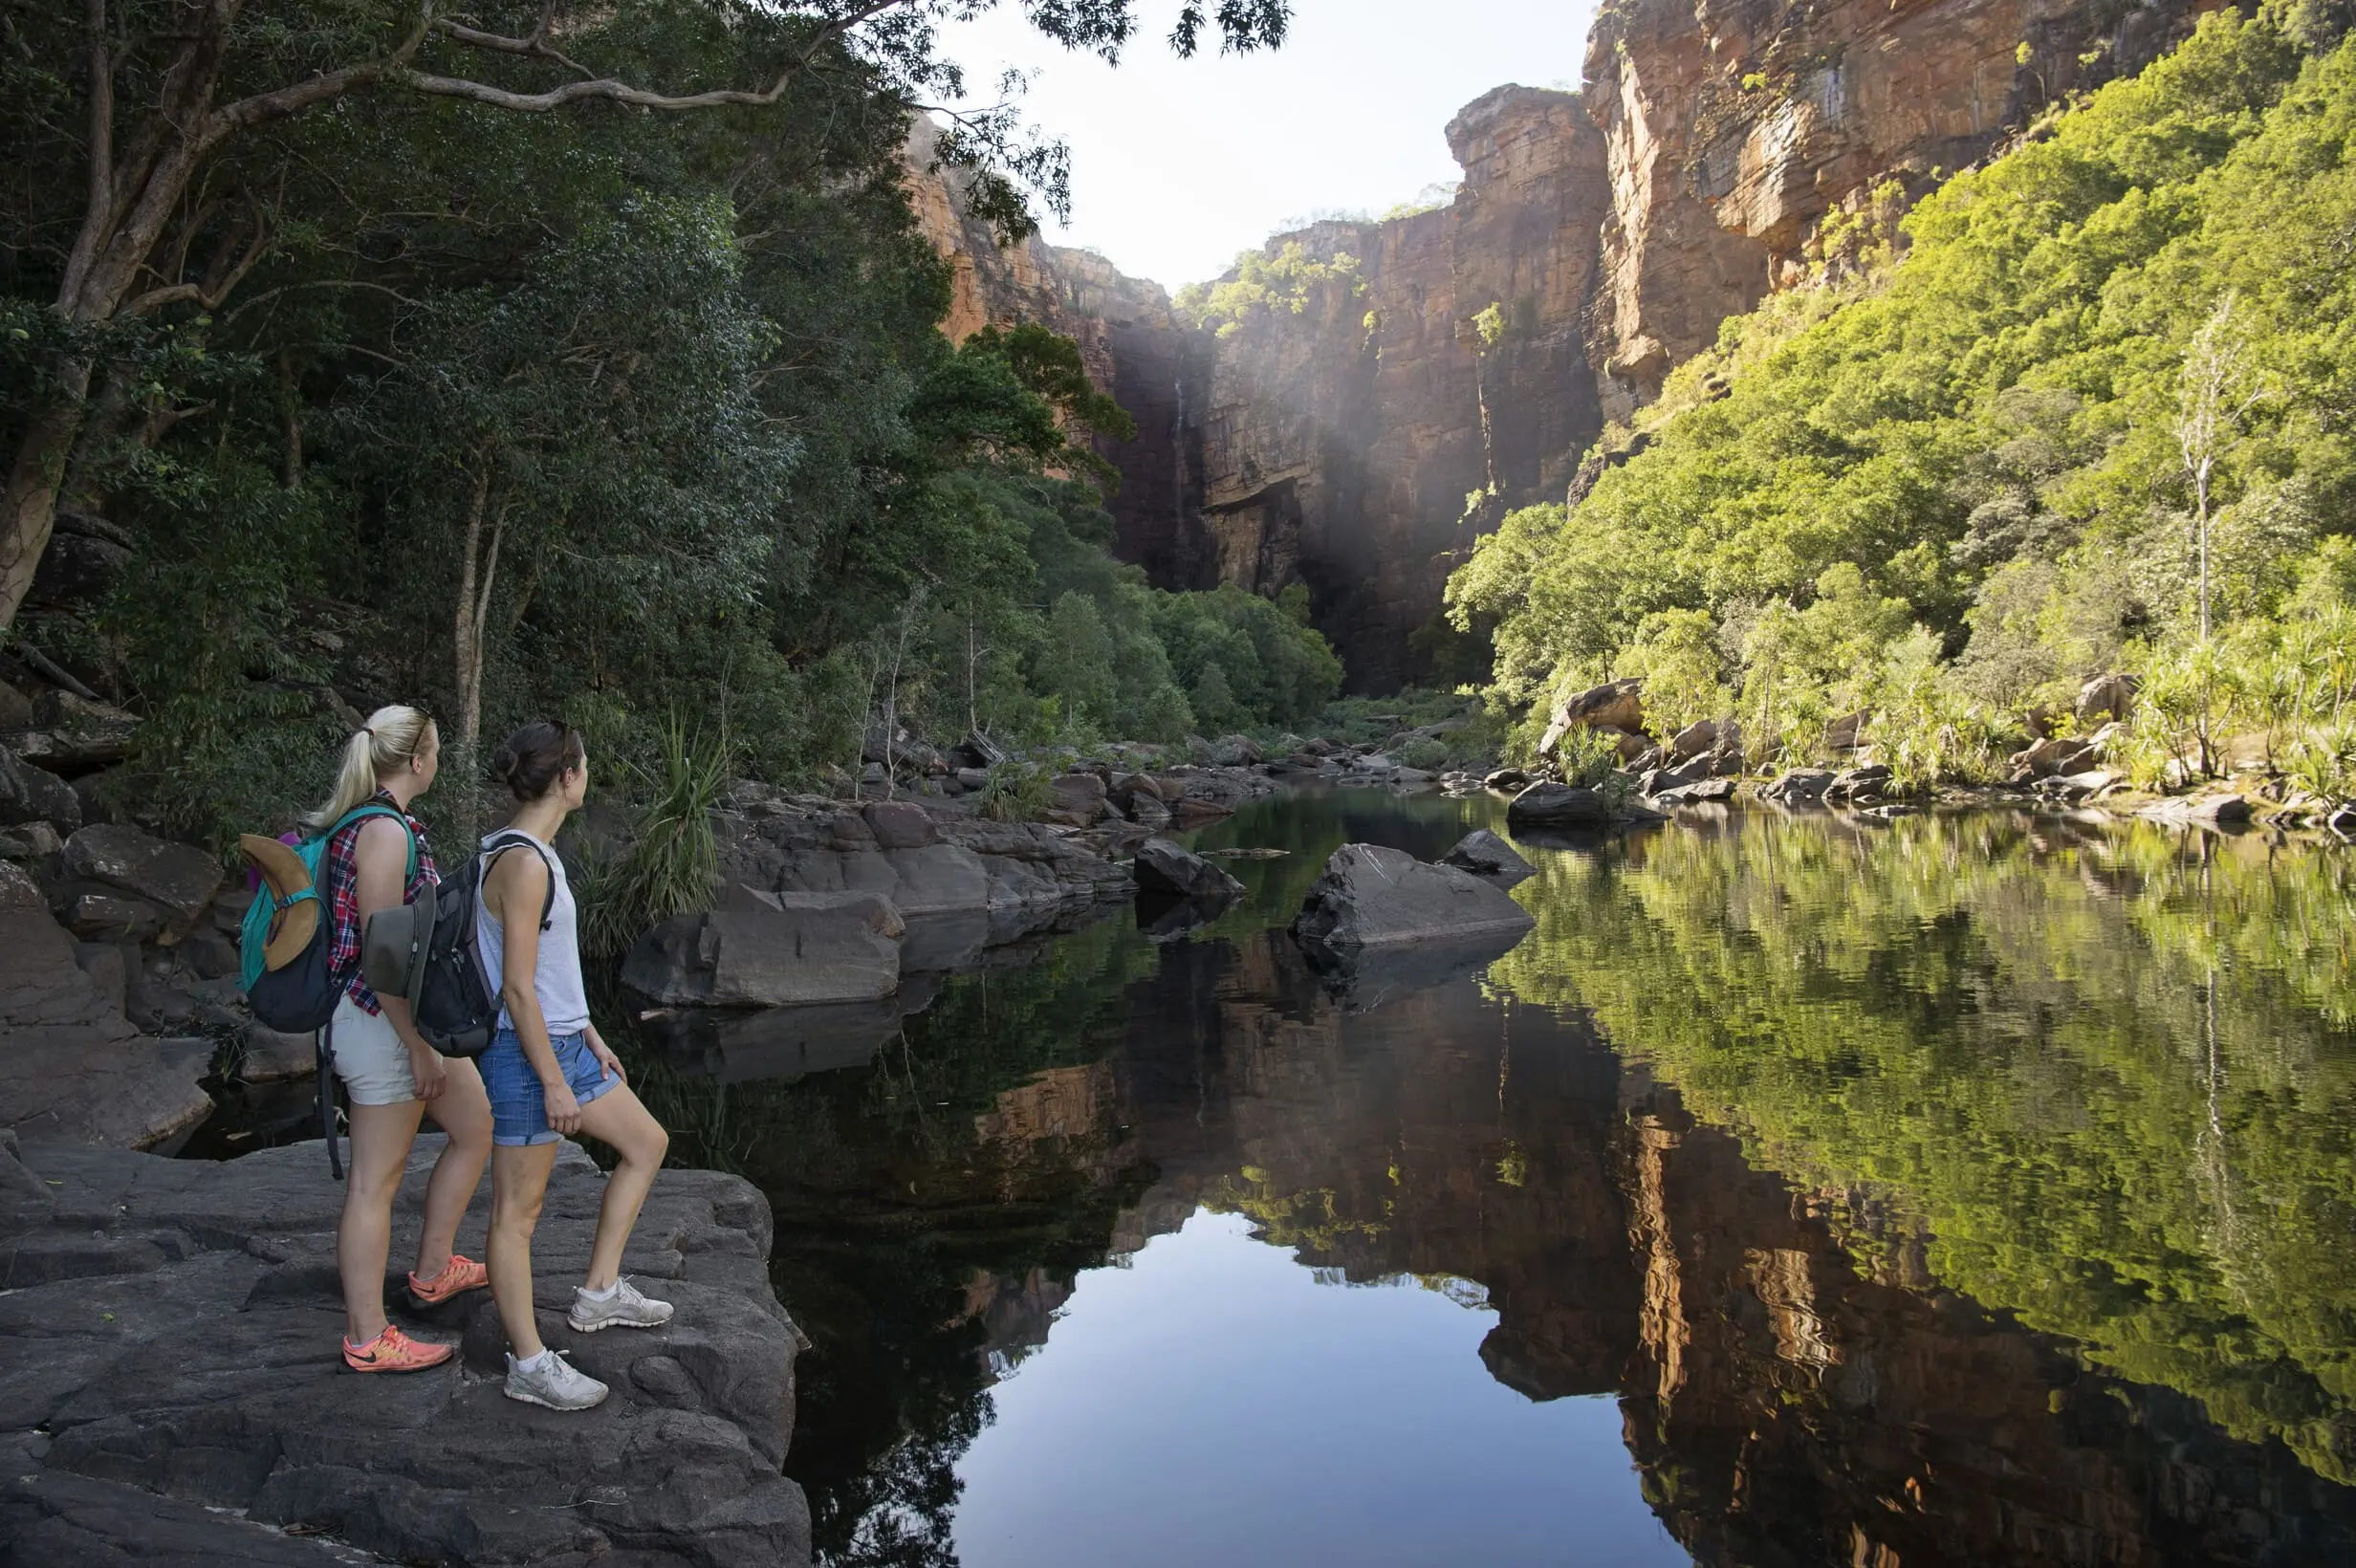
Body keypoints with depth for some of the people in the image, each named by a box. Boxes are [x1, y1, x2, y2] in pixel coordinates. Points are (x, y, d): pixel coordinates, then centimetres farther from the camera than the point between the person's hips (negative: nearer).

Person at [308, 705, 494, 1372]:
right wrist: (420, 1048, -19)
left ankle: (433, 1269, 32)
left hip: (410, 1016, 10)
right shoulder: (386, 832, -20)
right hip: (383, 1023, -10)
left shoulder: (365, 823, 10)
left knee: (476, 1128, 20)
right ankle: (367, 1340, 11)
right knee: (375, 1182, 0)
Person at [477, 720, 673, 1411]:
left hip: (564, 1042, 10)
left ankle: (600, 1291, 27)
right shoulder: (524, 862, -20)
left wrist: (591, 1039, 21)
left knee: (647, 1143, 18)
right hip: (525, 1051, -10)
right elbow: (517, 987, -22)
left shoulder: (537, 853, 10)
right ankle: (529, 1363, 13)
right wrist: (553, 1083, -19)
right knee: (519, 1209, 2)